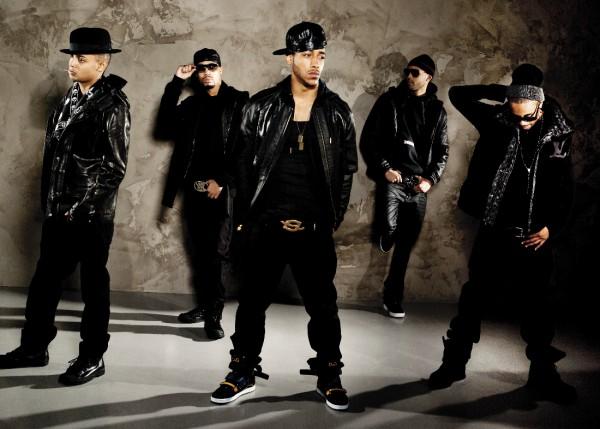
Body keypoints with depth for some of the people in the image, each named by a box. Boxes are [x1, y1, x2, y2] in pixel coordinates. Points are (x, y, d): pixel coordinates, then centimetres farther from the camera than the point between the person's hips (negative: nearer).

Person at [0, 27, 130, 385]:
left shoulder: (113, 106, -12)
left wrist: (81, 207, -16)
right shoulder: (72, 97, 9)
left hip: (91, 214, -7)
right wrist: (50, 199, 11)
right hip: (59, 209, 7)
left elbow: (114, 168, -15)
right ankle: (34, 348, 30)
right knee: (45, 279, 15)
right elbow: (54, 149, 14)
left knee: (93, 284, 6)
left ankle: (93, 358, 19)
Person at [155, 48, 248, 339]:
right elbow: (165, 126, -2)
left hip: (223, 188, -4)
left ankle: (213, 314, -4)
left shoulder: (239, 101, 3)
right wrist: (176, 83, -4)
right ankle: (204, 305, 19)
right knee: (199, 252, 8)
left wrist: (222, 180, -11)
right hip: (194, 189, 4)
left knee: (215, 252, -8)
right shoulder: (190, 105, 15)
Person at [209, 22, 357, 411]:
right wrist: (245, 216, 2)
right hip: (265, 226, 0)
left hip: (315, 230, 0)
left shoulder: (338, 112, 2)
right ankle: (243, 373, 24)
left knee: (323, 305, 7)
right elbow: (243, 163, 3)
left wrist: (333, 219, 6)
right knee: (252, 302, 8)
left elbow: (347, 167, 7)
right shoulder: (262, 107, -1)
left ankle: (329, 376, 24)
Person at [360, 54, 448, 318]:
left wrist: (431, 179, -3)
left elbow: (442, 151, 12)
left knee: (406, 245, 6)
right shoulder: (390, 101, 3)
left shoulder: (437, 110, 10)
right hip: (392, 179, -2)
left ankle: (393, 298, 19)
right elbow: (368, 139, 0)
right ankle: (384, 234, 11)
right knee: (390, 230, -26)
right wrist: (384, 168, -11)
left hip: (418, 186, 3)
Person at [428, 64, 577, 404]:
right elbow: (458, 95, 1)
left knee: (538, 307, 10)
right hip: (495, 232, 0)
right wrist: (501, 93, -6)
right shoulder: (497, 121, -3)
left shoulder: (559, 134, -1)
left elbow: (566, 189, 4)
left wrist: (552, 226, -7)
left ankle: (543, 375, 25)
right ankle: (454, 362, 22)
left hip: (536, 236, 1)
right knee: (475, 299, 8)